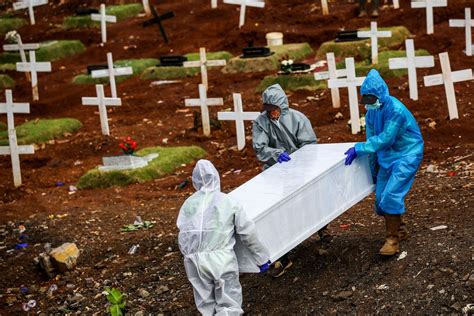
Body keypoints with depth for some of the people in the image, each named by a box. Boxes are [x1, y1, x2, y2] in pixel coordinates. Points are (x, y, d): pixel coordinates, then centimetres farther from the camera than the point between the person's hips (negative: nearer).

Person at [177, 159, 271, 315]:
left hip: (193, 259, 3)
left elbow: (183, 232, 8)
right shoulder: (228, 202, 4)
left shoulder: (188, 204, 12)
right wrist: (262, 257, 13)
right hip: (221, 258, -3)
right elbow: (247, 233, 4)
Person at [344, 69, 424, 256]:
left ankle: (393, 240, -8)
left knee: (391, 195, -18)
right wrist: (373, 170, 14)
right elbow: (372, 139, 8)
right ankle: (400, 230, 27)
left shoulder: (396, 110, -24)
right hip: (386, 156, 8)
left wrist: (359, 149, -27)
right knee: (381, 197, 6)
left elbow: (384, 139, -27)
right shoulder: (371, 112, 0)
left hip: (406, 155, -8)